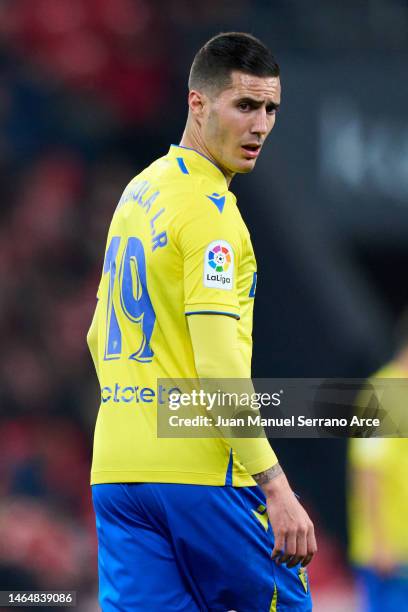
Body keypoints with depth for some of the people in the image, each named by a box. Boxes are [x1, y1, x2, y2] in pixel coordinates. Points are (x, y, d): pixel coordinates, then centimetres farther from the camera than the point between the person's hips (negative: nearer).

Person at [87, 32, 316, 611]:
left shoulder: (139, 191, 16)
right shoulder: (209, 209, -12)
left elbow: (102, 337, 22)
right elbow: (219, 364, -20)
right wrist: (275, 488, -20)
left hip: (115, 469, 8)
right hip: (197, 472, -8)